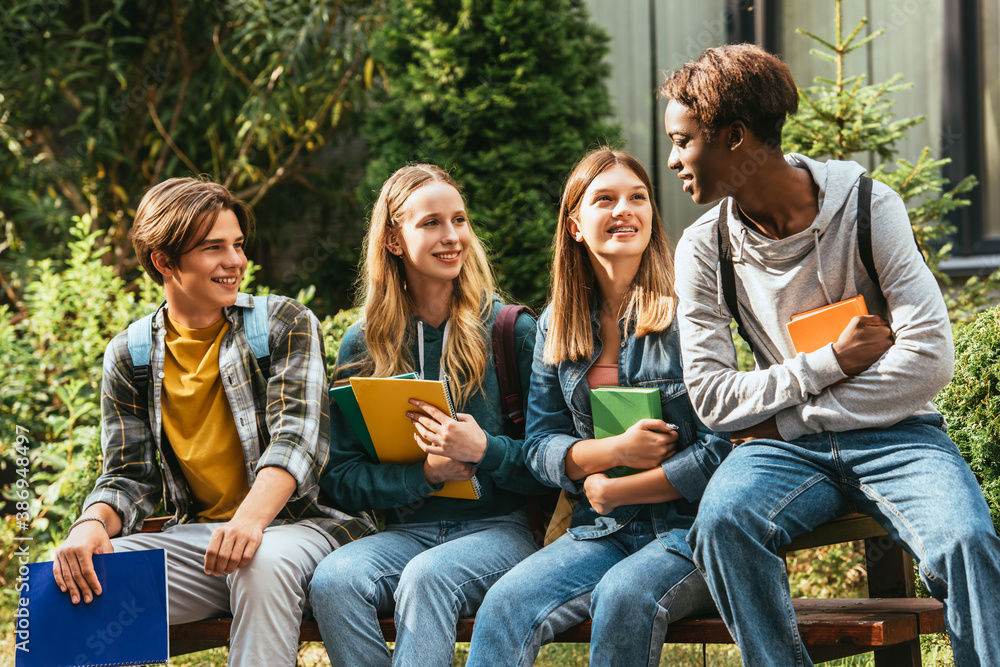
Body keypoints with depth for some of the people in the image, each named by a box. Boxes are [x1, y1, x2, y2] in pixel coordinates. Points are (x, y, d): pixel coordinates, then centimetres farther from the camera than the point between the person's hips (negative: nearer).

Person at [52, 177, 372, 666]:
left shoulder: (287, 326, 0)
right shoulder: (128, 356, 9)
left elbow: (297, 438, -14)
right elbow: (130, 475, 6)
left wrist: (251, 518, -34)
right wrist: (94, 523, -19)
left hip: (299, 522, -3)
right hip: (196, 535, 3)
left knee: (264, 561, -38)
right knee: (77, 575, -22)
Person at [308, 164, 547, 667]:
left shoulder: (511, 331, 3)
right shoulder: (363, 346, 10)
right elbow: (340, 476, 5)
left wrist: (483, 451, -19)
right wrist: (424, 473, -12)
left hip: (498, 528, -2)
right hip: (407, 530, 3)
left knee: (426, 576, -36)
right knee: (332, 580, -30)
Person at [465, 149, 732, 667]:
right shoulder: (557, 325, 13)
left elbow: (721, 449, -8)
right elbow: (540, 445, 11)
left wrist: (613, 490, -7)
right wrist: (614, 450, -10)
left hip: (691, 527, -4)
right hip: (600, 532, 4)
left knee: (624, 596, -36)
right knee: (505, 605, -24)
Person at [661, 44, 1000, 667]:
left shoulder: (867, 206, -7)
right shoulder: (705, 248, 0)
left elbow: (931, 358, -13)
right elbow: (713, 397, -2)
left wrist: (787, 421, -13)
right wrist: (832, 362, -13)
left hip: (894, 434, -2)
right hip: (788, 450, 2)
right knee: (722, 521, -31)